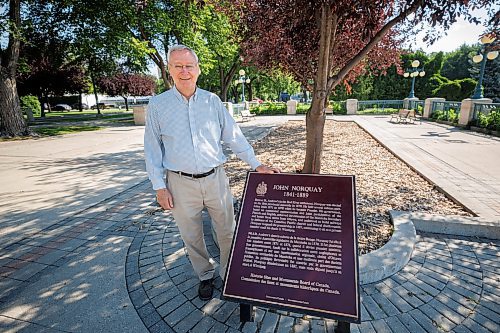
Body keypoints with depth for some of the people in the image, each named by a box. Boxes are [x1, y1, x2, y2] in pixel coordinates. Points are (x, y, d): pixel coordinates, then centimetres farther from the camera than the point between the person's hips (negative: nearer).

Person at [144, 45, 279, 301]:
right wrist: (159, 187, -3)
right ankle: (205, 276, 38)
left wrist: (256, 165, -1)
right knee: (192, 237, 14)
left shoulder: (212, 101, 2)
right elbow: (152, 148, 1)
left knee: (227, 232, 11)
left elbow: (234, 136, 4)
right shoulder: (157, 105, -1)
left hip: (215, 178, 1)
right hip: (181, 183, 0)